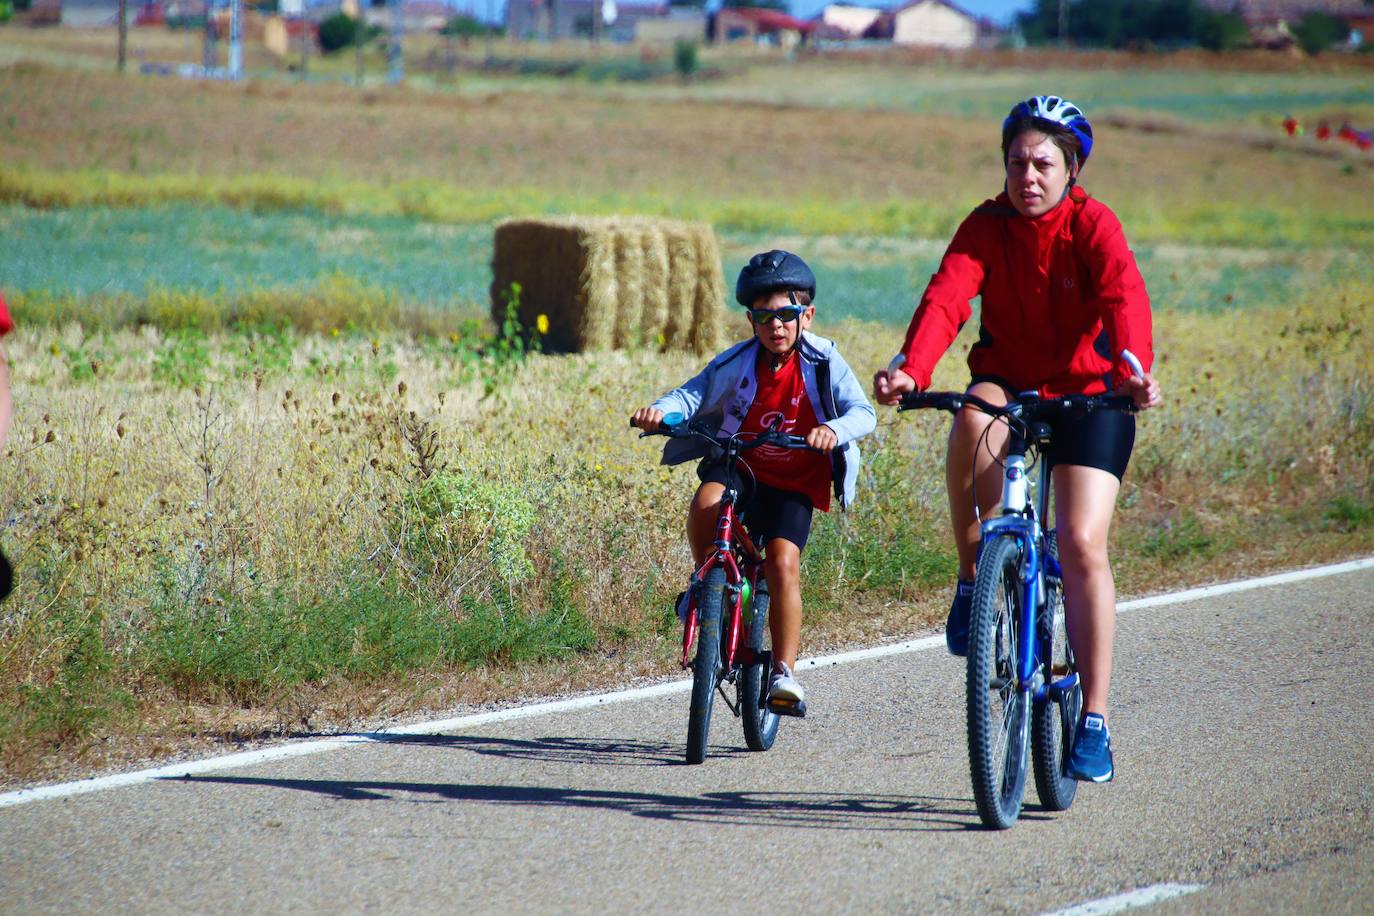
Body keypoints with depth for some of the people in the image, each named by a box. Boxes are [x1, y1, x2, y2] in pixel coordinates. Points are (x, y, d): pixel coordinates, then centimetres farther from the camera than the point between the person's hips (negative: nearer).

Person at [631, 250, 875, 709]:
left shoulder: (823, 362, -11)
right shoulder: (737, 362, -9)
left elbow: (863, 412, -21)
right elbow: (692, 395, -16)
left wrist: (833, 430, -44)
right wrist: (660, 411, -39)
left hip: (793, 483, -1)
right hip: (737, 465, 1)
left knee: (783, 561, -21)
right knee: (705, 505, -32)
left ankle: (784, 671, -10)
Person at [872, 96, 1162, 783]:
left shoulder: (1092, 226, -14)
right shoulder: (987, 227, -9)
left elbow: (1124, 297, -32)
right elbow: (946, 297, -25)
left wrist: (1133, 370, -53)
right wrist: (910, 369, -45)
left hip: (1086, 395, -1)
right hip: (1008, 385, 2)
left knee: (1083, 543, -16)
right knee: (975, 415, -36)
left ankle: (1094, 720, -8)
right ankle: (974, 578, -17)